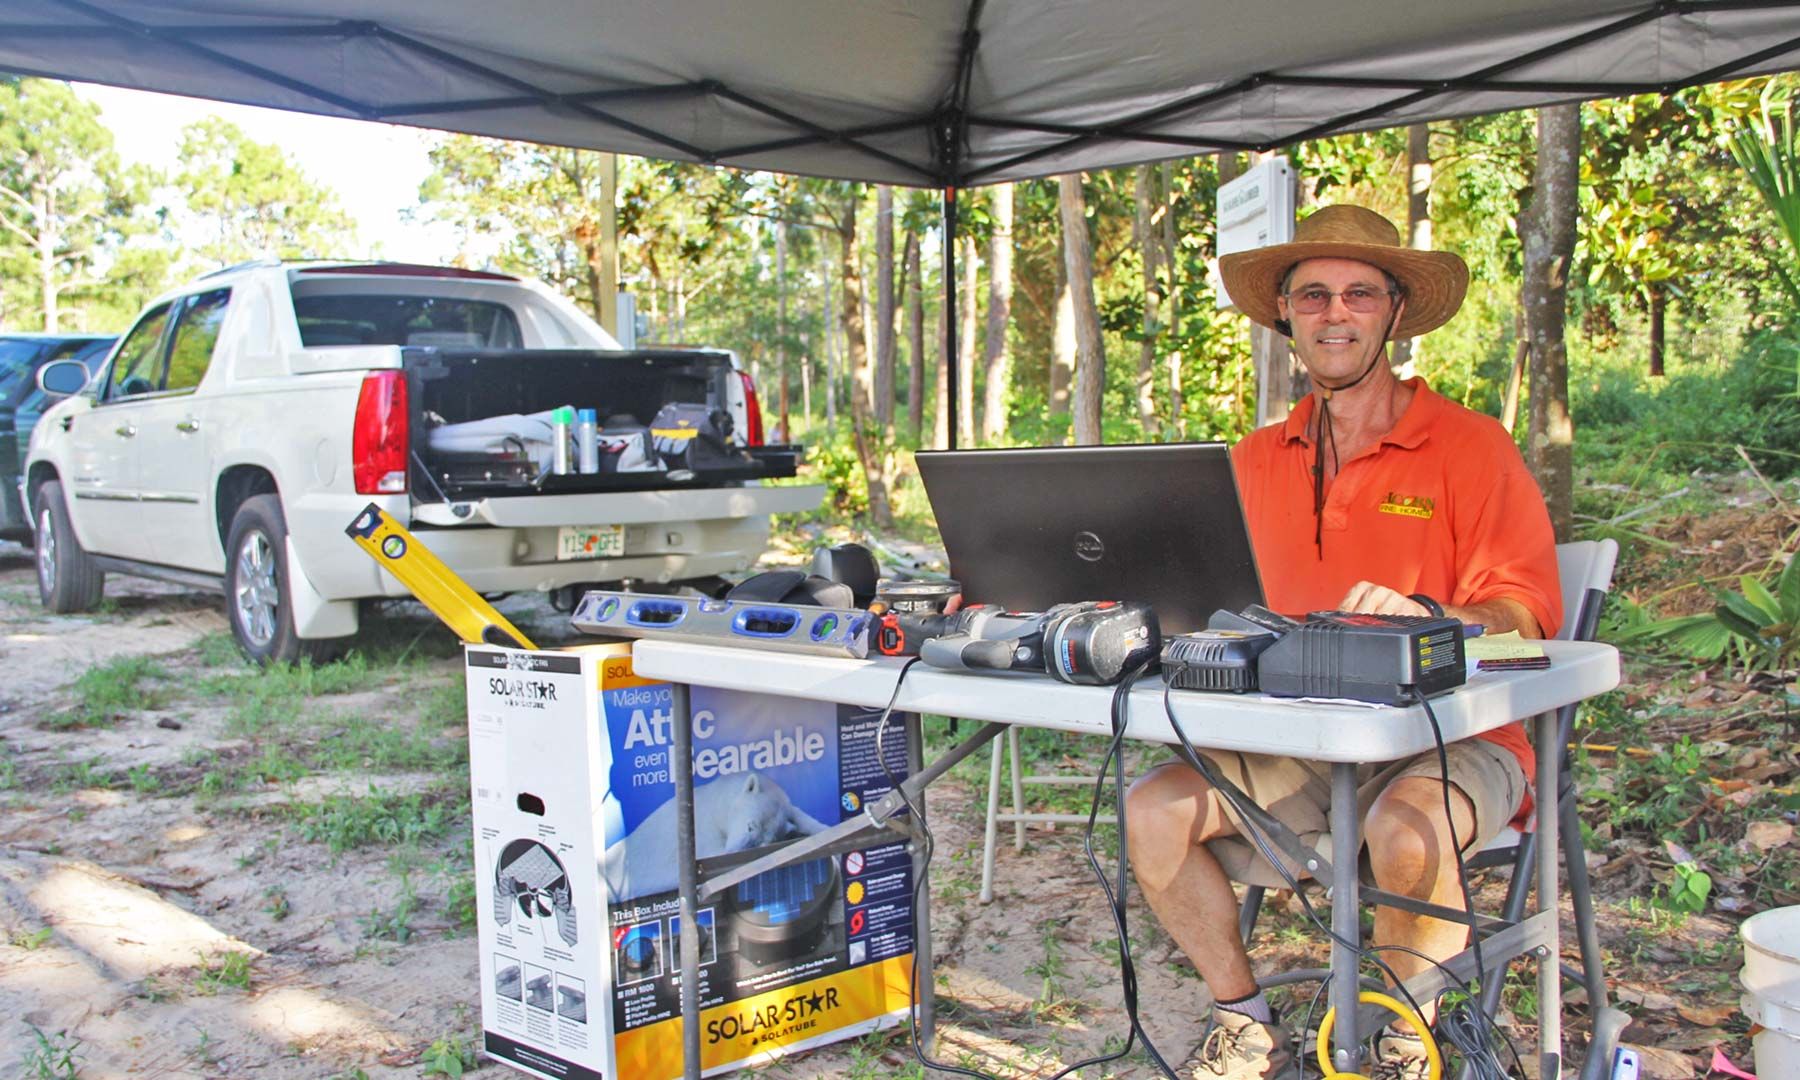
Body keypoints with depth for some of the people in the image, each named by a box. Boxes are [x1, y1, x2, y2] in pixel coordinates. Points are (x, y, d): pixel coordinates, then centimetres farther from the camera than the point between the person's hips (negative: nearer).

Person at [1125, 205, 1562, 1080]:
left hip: (1448, 737, -4)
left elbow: (1524, 614, -12)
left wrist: (1425, 616, -32)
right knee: (1155, 810, -16)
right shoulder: (1256, 461, 11)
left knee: (1406, 832, -35)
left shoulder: (1470, 447, -4)